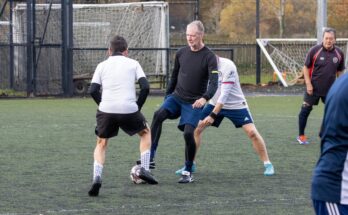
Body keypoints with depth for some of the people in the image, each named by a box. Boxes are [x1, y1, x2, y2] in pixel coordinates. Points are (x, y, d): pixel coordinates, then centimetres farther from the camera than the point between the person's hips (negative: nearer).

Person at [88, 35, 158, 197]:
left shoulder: (102, 65, 14)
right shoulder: (133, 64, 12)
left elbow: (93, 90, 3)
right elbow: (145, 87, 0)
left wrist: (103, 104, 13)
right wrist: (138, 105, 10)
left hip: (106, 110, 1)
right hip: (129, 109, -1)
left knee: (101, 144, 20)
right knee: (145, 132, 27)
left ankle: (97, 177, -3)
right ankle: (144, 169, 12)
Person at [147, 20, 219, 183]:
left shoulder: (209, 57, -11)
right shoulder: (181, 53, 4)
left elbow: (214, 83, -20)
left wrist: (204, 98, -37)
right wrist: (167, 95, 17)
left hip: (194, 103, -4)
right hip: (176, 97, 4)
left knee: (188, 133, -17)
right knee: (158, 115, -23)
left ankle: (188, 172, 1)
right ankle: (150, 157, -25)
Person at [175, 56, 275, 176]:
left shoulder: (227, 66, -28)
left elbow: (225, 94, -31)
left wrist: (213, 115, -35)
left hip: (236, 104, -5)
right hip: (215, 103, 5)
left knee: (252, 132, -15)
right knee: (196, 128, -4)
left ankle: (267, 164, 0)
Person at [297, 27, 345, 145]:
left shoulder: (339, 53, -2)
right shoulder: (314, 50, -11)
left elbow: (339, 72, 11)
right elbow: (306, 68, -4)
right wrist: (308, 84, -11)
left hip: (330, 89, 3)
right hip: (313, 88, -3)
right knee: (305, 110, 2)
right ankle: (301, 136, 16)